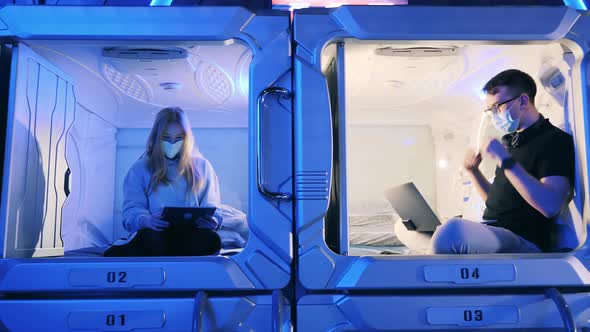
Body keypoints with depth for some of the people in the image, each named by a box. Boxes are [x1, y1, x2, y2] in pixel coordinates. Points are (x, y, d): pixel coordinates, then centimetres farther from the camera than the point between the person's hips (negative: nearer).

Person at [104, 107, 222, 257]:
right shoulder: (140, 169, 14)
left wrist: (210, 220, -13)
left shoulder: (202, 167, 17)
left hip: (190, 233, 2)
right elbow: (132, 209, 3)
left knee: (212, 240, -36)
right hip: (154, 232, -2)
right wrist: (146, 220, -22)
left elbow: (211, 208, 13)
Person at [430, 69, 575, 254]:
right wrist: (473, 170, 10)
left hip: (524, 243, -8)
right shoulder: (510, 140, 19)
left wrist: (506, 161, -20)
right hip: (492, 233, 8)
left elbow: (551, 206, -22)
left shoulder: (555, 141, -6)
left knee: (451, 231, -34)